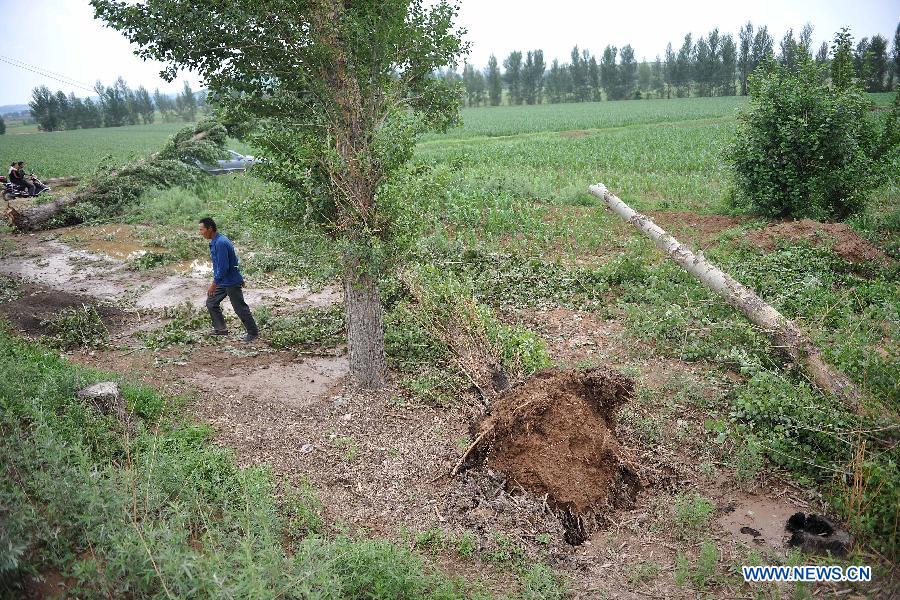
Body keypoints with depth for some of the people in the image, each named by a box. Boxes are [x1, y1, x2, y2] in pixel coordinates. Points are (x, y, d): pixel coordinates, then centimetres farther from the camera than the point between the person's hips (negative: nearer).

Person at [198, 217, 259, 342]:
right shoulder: (215, 242, 9)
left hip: (231, 282, -10)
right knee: (211, 303, 14)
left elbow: (223, 267, -27)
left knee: (240, 308, 0)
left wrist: (214, 284, -21)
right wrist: (240, 279, 23)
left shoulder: (220, 243, -24)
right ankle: (220, 329, 24)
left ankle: (253, 333, 13)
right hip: (223, 282, 10)